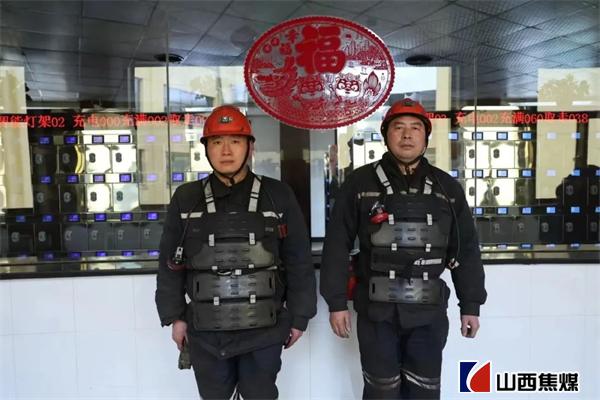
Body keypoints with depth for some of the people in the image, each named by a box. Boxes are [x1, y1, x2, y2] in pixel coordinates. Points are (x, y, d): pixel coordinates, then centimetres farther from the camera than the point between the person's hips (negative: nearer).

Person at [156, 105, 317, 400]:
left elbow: (299, 263, 0)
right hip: (205, 332, 1)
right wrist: (174, 316, 4)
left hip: (264, 330, -1)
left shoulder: (278, 196, -2)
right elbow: (170, 263, 6)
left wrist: (299, 317, 1)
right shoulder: (186, 199, 2)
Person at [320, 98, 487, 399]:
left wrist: (470, 304, 6)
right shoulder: (360, 183, -1)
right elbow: (337, 246, -2)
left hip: (429, 311, 2)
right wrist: (337, 302, -5)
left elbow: (466, 251, 9)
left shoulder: (447, 187, 6)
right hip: (376, 311, -2)